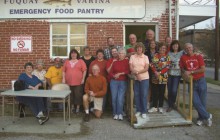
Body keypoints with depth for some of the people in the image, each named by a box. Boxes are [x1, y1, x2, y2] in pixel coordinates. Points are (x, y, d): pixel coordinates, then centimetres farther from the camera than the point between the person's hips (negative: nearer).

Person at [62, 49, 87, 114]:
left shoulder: (81, 61, 2)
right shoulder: (67, 61, 11)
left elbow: (84, 70, -1)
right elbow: (64, 71, 10)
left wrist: (83, 79, -7)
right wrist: (63, 79, 2)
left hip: (78, 82, -2)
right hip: (69, 81, 3)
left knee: (78, 94, 0)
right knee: (70, 95, 9)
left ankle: (78, 107, 13)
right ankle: (72, 106, 24)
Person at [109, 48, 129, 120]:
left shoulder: (127, 61, 2)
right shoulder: (115, 62, 11)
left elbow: (128, 71, -8)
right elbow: (110, 72, 10)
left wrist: (120, 73, -10)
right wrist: (114, 76, -9)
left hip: (123, 82, -3)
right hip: (114, 81, 3)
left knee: (120, 98, -9)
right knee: (114, 98, 1)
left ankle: (120, 114, 5)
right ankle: (115, 114, 14)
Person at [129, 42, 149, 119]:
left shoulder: (145, 57, 3)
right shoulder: (132, 57, 6)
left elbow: (146, 68, -6)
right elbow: (131, 67, -1)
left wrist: (138, 72, -17)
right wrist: (136, 73, -16)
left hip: (144, 78, -1)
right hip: (135, 78, 1)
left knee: (144, 95, 0)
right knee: (136, 95, 5)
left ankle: (144, 111, 11)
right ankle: (138, 110, 18)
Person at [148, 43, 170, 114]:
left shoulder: (167, 57, 1)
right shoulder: (155, 56, 5)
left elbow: (167, 67, -8)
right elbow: (152, 65, -1)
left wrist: (160, 72, -18)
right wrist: (155, 72, -16)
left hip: (163, 77, -1)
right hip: (155, 77, 1)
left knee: (161, 93, 6)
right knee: (154, 92, 6)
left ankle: (160, 107, 19)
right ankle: (154, 107, 17)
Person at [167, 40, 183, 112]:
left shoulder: (182, 53, 2)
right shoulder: (169, 53, 8)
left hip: (177, 74, -2)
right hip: (169, 74, 2)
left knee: (174, 90, -9)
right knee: (169, 91, 4)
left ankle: (173, 103, 17)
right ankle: (170, 106, 20)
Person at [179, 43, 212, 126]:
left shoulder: (198, 57, -2)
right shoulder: (183, 58, 0)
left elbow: (203, 69, -9)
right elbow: (182, 68, 11)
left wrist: (191, 72, -15)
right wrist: (185, 72, -11)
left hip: (201, 81, -1)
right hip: (191, 82, 1)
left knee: (202, 101, 4)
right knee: (196, 102, -3)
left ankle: (201, 118, 22)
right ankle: (207, 116, 15)